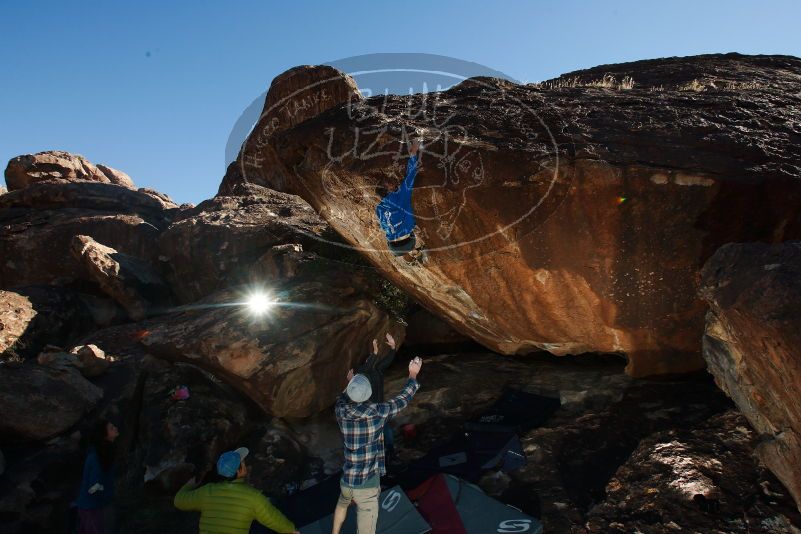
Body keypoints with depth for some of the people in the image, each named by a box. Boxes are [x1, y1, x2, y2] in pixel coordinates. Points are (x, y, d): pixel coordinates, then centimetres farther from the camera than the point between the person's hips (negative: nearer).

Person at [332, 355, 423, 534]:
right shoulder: (377, 412, -21)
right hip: (367, 485, -4)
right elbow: (402, 399, -6)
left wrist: (350, 384, 32)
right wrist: (413, 376, 8)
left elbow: (342, 399, 16)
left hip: (347, 481, 4)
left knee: (342, 504, 35)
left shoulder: (341, 412, -10)